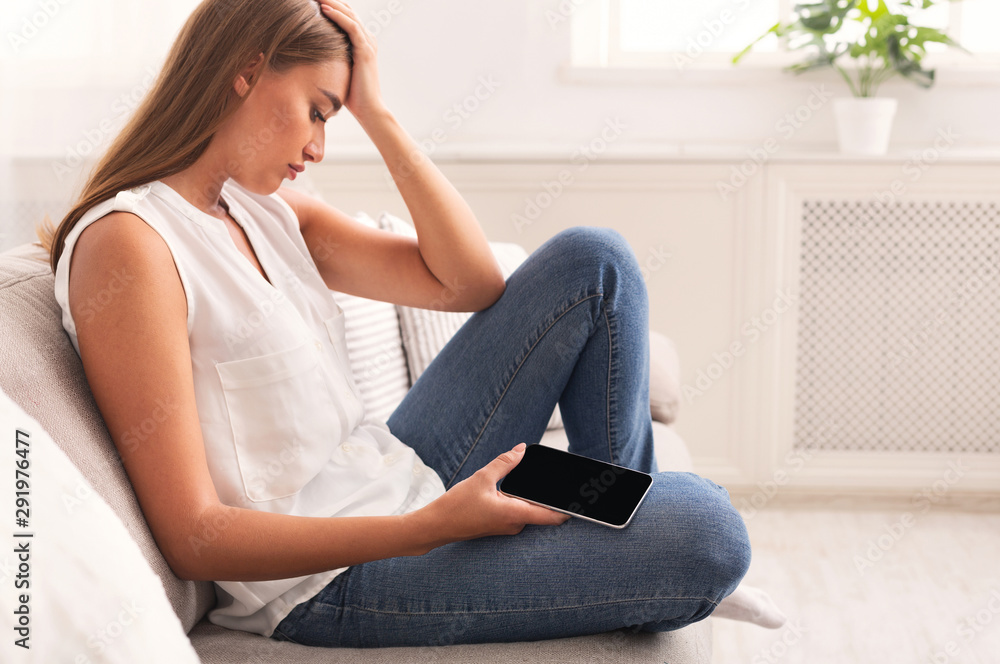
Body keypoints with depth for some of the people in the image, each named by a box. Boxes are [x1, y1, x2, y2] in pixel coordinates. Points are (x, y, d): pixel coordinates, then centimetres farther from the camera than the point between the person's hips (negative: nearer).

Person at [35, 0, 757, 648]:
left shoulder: (264, 211, 8)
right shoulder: (128, 241, -18)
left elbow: (471, 282, 4)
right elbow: (192, 537, -22)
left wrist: (377, 114, -1)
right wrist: (427, 528, -28)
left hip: (399, 480, 9)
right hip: (333, 582, -9)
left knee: (594, 261, 6)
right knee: (706, 529, -22)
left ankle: (621, 520, 18)